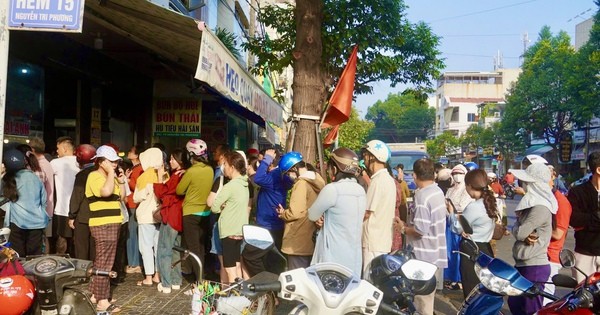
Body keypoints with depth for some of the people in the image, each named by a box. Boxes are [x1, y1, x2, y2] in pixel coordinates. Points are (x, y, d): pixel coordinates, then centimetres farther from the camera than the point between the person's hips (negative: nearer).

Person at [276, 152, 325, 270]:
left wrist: (282, 214, -4)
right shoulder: (318, 181, 8)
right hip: (312, 241, 9)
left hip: (299, 243, -9)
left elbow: (295, 213, -23)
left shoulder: (301, 183, -17)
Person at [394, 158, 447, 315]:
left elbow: (420, 230, -26)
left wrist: (403, 228, -9)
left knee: (422, 298, 2)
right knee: (428, 296, 20)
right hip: (435, 254, 9)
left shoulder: (422, 196, -22)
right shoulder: (438, 191, 7)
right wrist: (407, 223, 11)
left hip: (424, 257, -9)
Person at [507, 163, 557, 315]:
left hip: (534, 267, -10)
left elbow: (519, 232, -21)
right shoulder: (531, 202, 12)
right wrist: (525, 235, -11)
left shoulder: (540, 208, -20)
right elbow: (516, 229, 10)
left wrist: (522, 233, 1)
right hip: (523, 264, 10)